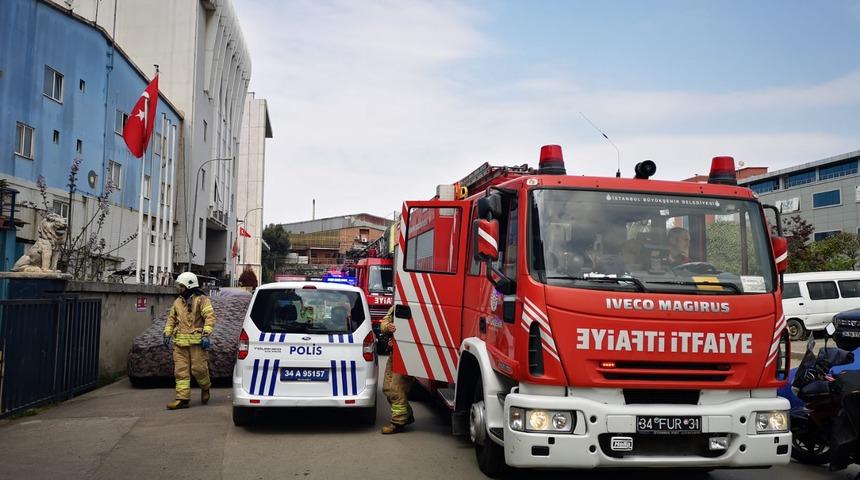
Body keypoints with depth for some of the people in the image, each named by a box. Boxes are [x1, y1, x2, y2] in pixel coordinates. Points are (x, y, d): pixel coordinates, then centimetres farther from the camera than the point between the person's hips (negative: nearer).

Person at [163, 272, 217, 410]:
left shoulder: (201, 299, -3)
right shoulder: (178, 302, 19)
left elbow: (210, 317, -11)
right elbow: (171, 319, 26)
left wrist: (206, 335, -19)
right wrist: (167, 334, 15)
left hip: (196, 340, -6)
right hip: (180, 342, 6)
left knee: (198, 368, -5)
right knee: (181, 371, 2)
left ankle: (205, 388, 23)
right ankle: (182, 399, 4)